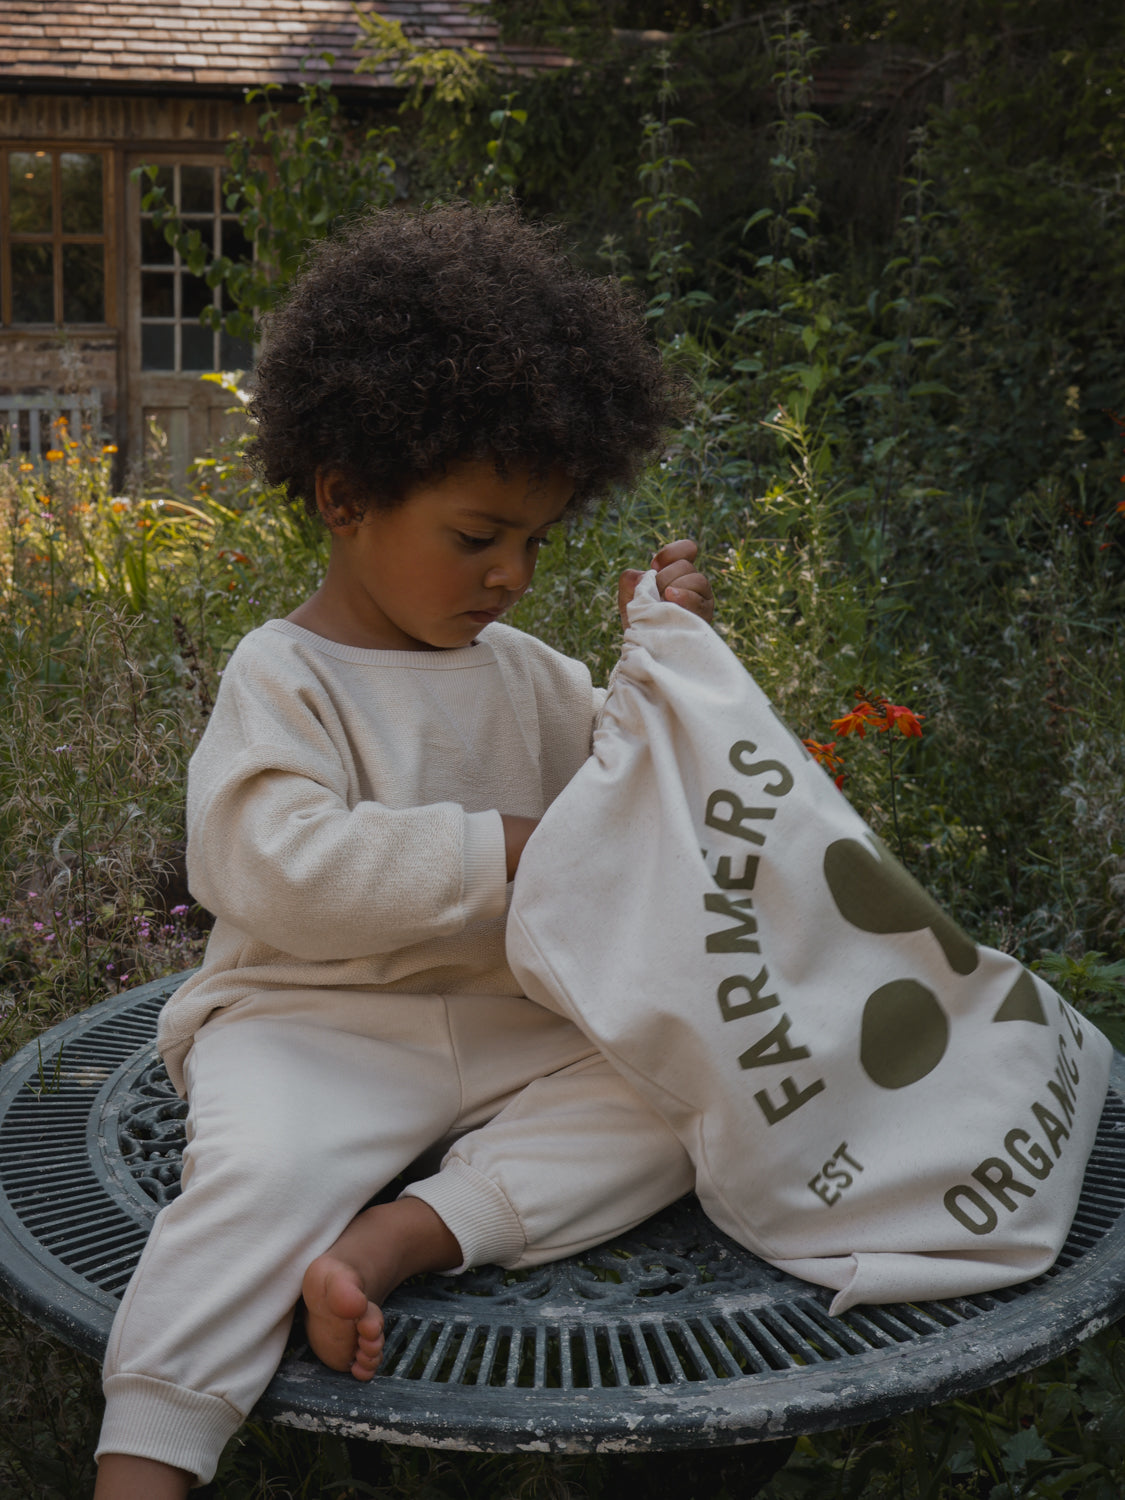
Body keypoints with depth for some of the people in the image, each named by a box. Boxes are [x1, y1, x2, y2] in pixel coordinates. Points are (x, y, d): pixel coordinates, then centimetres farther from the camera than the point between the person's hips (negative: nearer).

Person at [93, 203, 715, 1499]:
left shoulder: (522, 672, 13)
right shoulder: (280, 678, -7)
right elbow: (285, 867, -22)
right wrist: (505, 852, -24)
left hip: (508, 1021, 6)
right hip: (312, 1021, -5)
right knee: (258, 1168, -34)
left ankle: (402, 1235, -29)